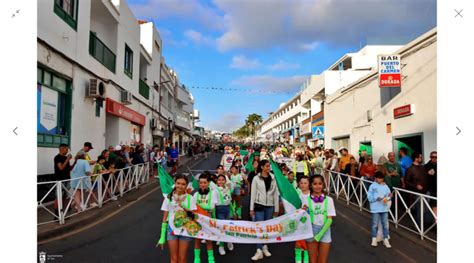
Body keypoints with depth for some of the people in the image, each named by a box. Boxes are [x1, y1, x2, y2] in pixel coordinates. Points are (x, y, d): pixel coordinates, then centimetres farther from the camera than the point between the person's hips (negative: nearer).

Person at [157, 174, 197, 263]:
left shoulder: (190, 198, -4)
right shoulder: (169, 198, -2)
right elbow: (164, 219, 1)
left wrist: (182, 205, -21)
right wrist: (162, 237, -2)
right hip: (172, 229, 1)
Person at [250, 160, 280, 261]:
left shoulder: (273, 178, 4)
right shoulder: (256, 178, -3)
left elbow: (276, 193, 6)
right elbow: (253, 193, -3)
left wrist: (276, 208, 4)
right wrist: (251, 208, -6)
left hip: (270, 206, 3)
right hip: (259, 205, -3)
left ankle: (265, 247, 26)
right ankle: (259, 251, 1)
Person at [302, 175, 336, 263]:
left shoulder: (328, 200, -4)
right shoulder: (306, 200, -5)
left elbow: (329, 219, -5)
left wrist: (320, 235, -12)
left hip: (325, 232, 1)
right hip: (311, 231, 0)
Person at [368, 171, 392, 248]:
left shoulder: (385, 186, 6)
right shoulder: (372, 186, -5)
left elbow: (388, 195, 6)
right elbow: (369, 197, -8)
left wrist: (389, 196, -16)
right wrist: (377, 198, -21)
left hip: (384, 208, 3)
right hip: (375, 209, -3)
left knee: (385, 224, 7)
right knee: (375, 224, 5)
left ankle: (386, 239, 19)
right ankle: (374, 239, 21)